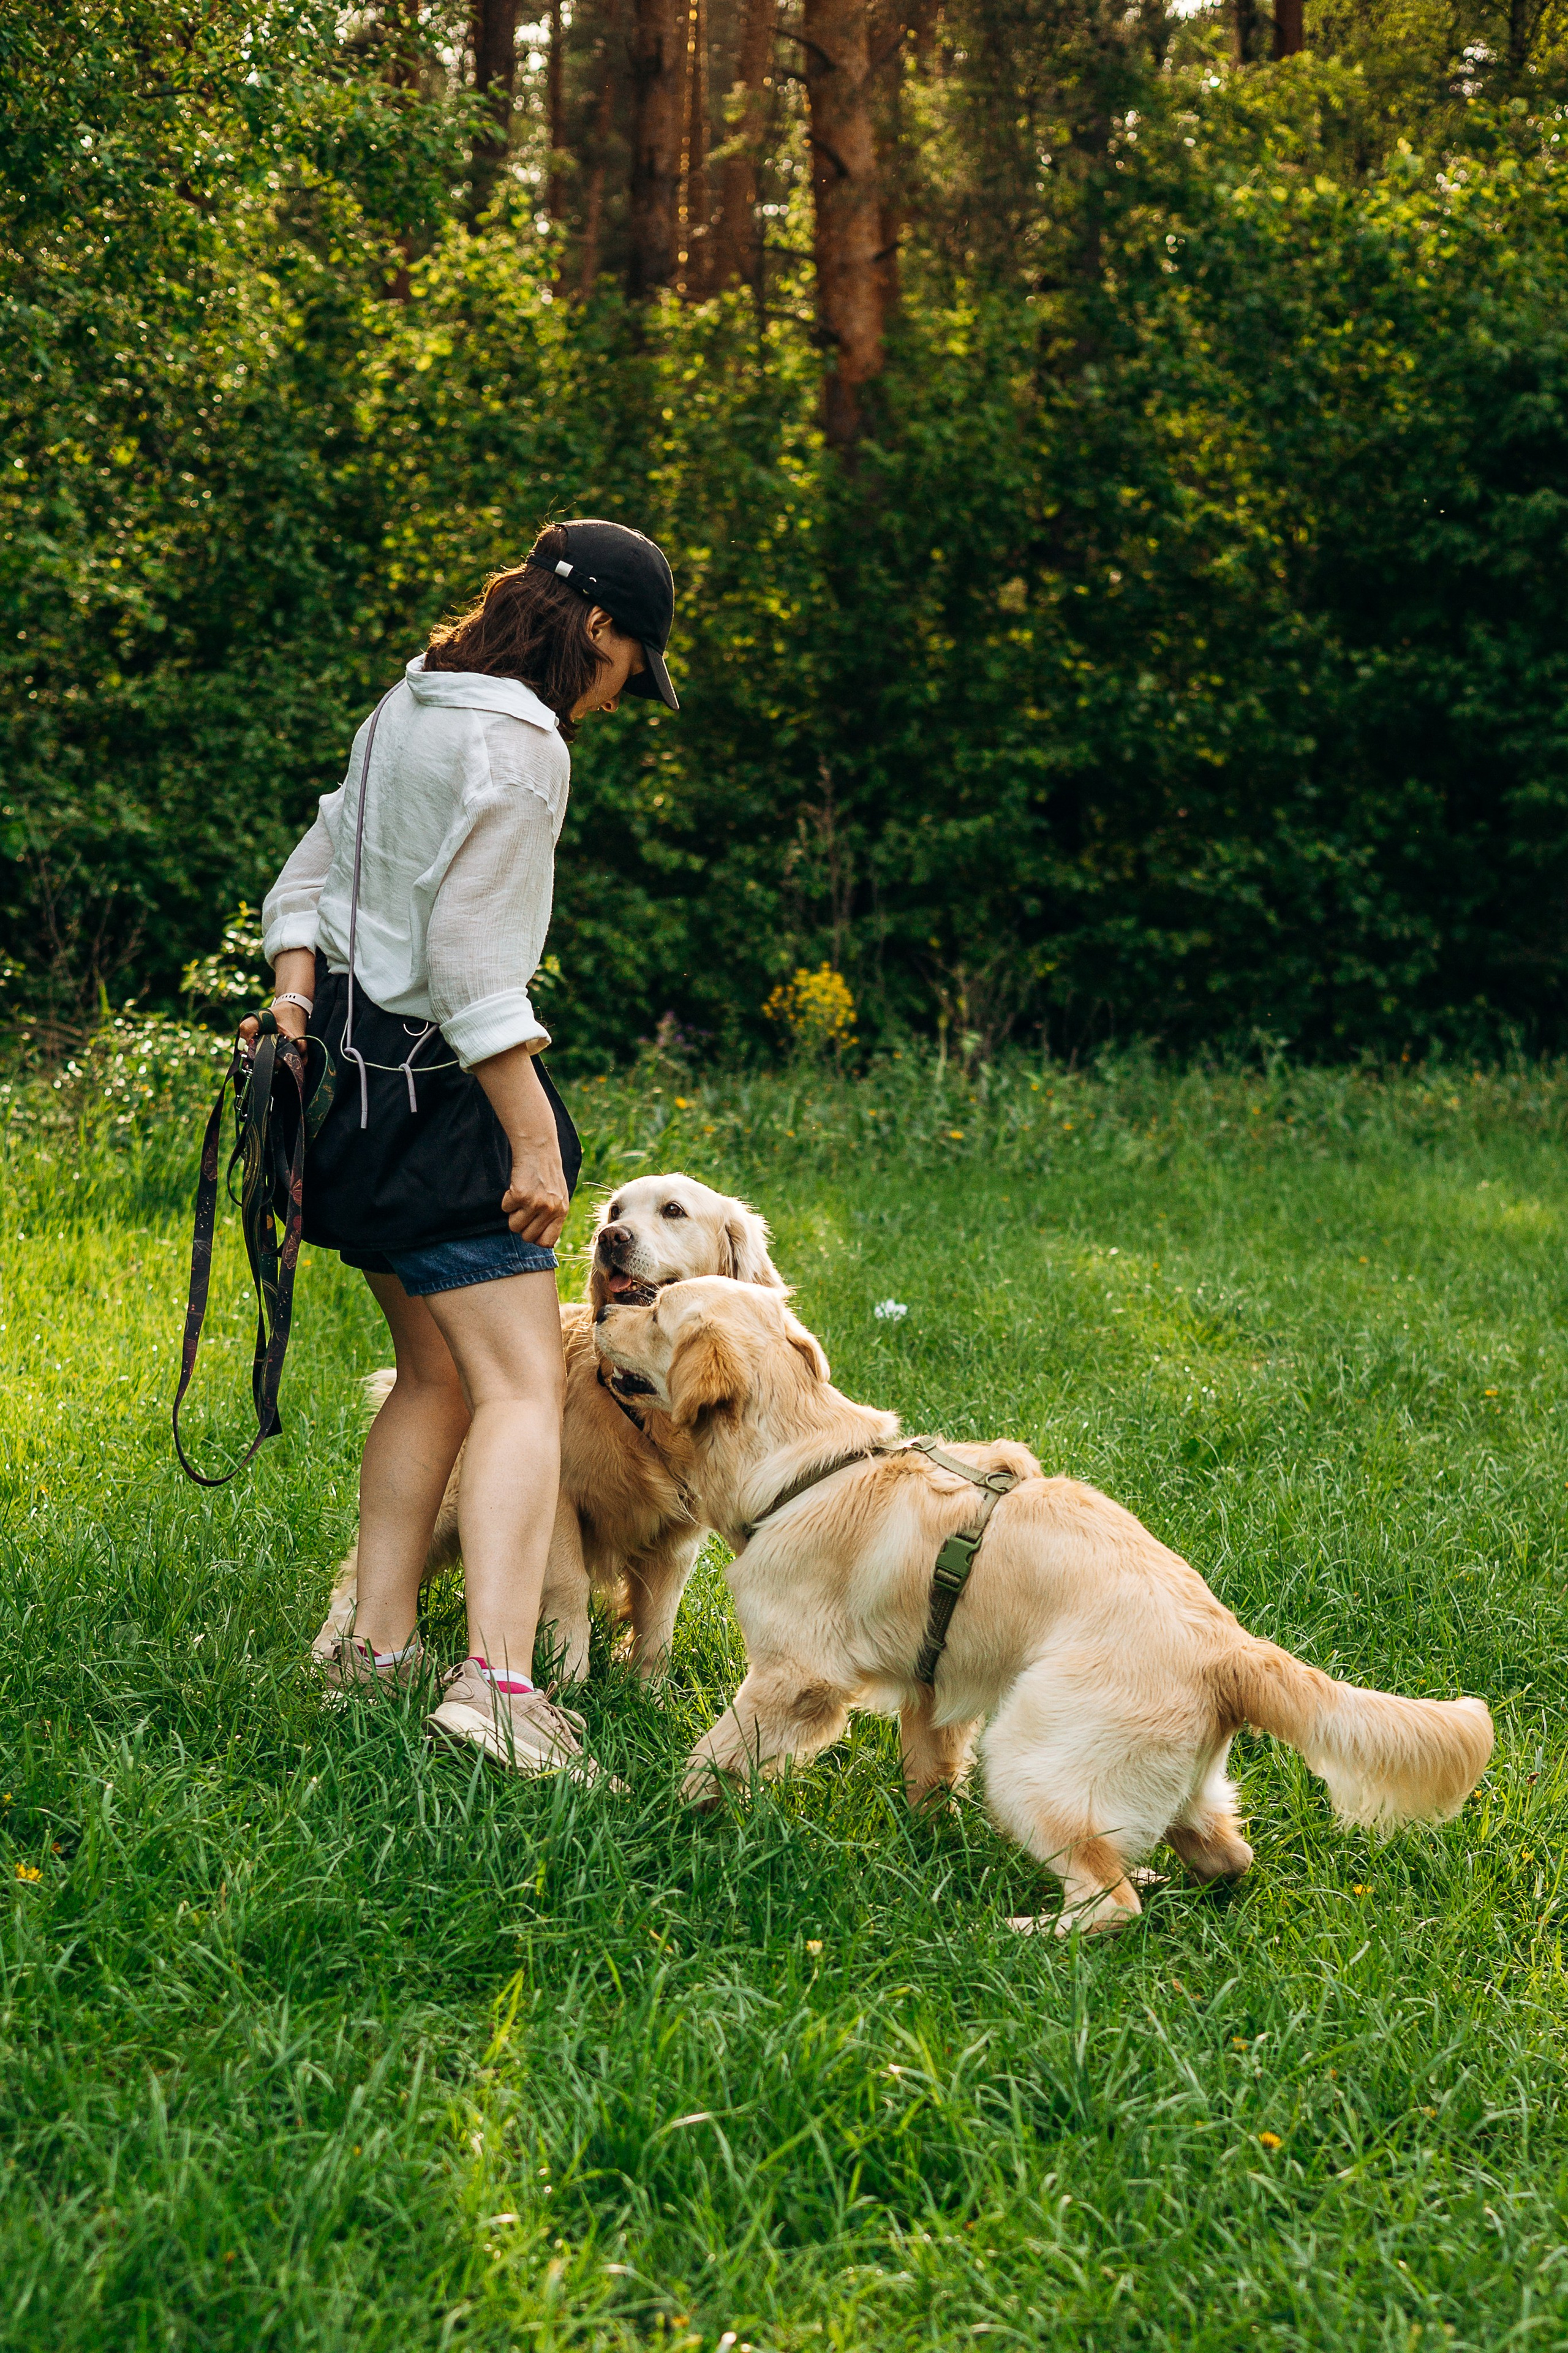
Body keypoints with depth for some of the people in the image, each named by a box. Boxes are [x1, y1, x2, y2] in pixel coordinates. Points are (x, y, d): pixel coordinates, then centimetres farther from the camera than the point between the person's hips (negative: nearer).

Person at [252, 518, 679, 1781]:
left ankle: (378, 1644, 19)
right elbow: (471, 962, -21)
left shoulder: (408, 709, 14)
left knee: (438, 1377, 17)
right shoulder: (517, 746, -15)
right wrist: (534, 1140, -18)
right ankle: (497, 1680, -25)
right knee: (524, 1387, -13)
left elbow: (307, 883, 16)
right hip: (435, 1090, -10)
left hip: (354, 1058, 10)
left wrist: (296, 1008, 5)